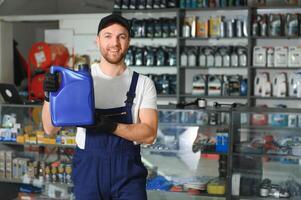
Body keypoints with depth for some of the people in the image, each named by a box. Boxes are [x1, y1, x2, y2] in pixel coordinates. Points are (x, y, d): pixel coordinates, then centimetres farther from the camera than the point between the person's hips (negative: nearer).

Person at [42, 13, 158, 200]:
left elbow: (149, 134, -9)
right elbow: (51, 129, -2)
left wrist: (111, 126, -23)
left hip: (128, 171, 0)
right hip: (88, 169, 1)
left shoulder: (143, 84, -2)